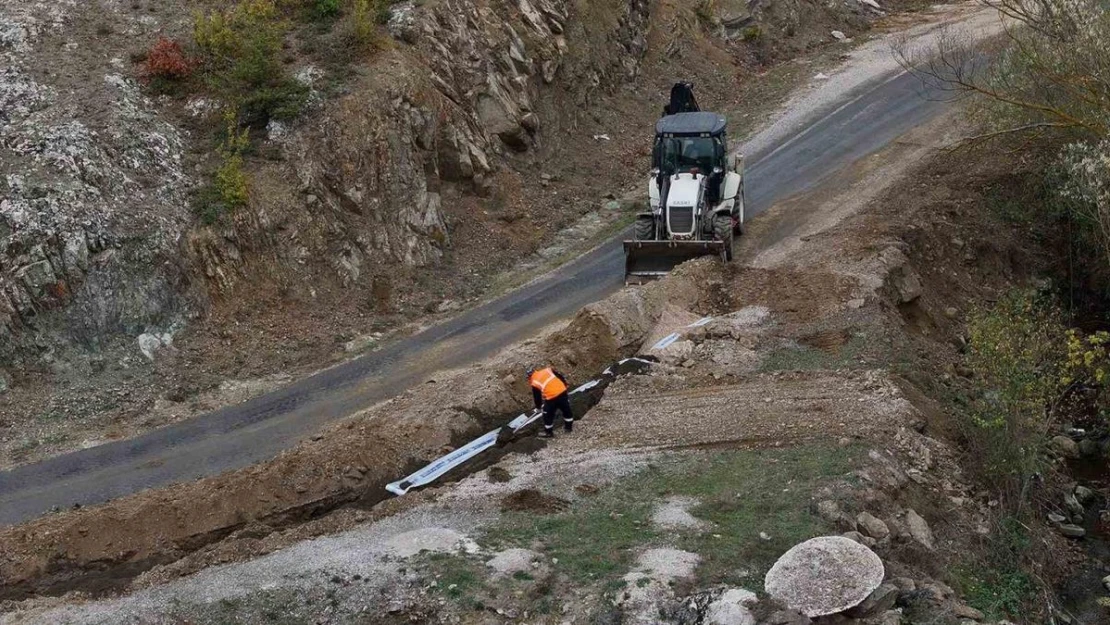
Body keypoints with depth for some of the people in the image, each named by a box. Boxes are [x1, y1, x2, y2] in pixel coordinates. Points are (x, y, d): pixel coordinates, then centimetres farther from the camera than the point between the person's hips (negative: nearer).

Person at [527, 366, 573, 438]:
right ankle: (569, 426, 39)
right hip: (562, 392, 4)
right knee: (566, 410, 23)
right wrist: (564, 387, 22)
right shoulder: (547, 370, 12)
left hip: (551, 398, -4)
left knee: (548, 415, 16)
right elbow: (561, 377, 11)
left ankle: (549, 433, 26)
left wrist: (538, 407, 29)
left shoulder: (534, 382, 5)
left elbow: (537, 396, 12)